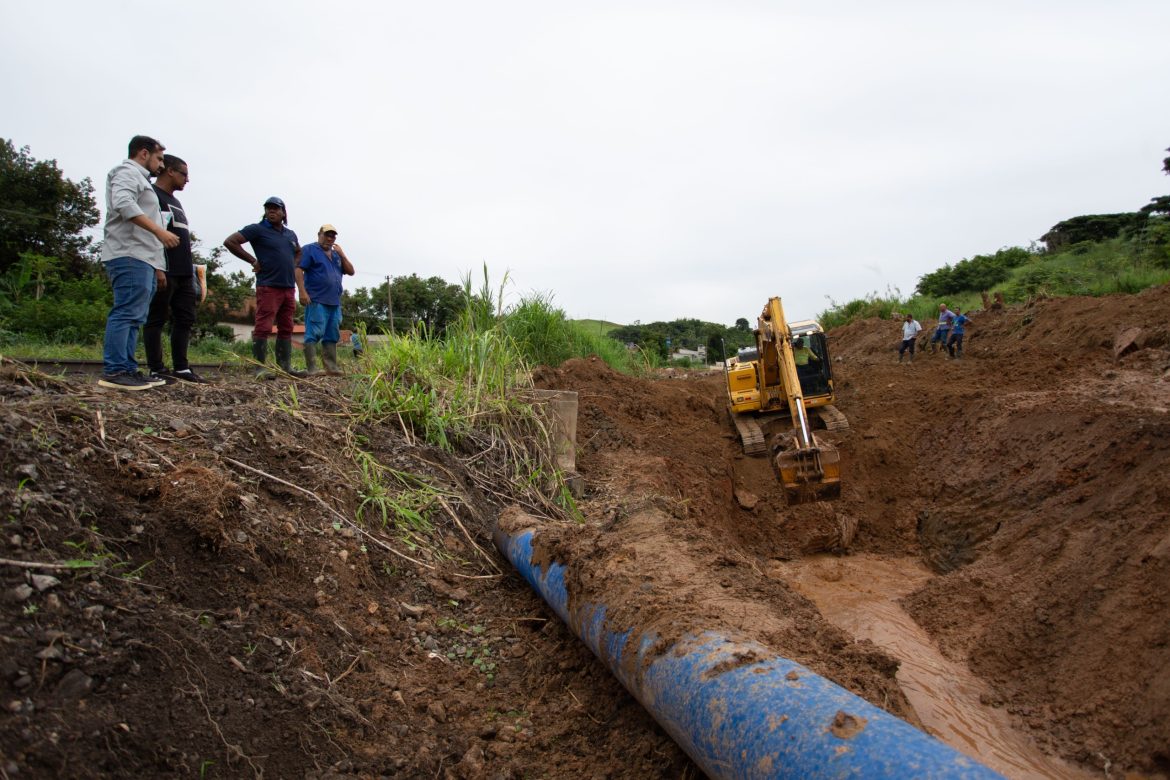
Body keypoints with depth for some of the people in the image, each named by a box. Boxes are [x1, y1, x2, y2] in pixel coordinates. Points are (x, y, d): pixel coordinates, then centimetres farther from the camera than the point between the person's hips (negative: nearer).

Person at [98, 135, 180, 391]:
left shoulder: (141, 179, 31)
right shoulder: (127, 172, 2)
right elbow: (123, 204, -20)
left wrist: (158, 266, 23)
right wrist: (160, 231, -24)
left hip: (143, 259, 10)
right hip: (130, 256, -10)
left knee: (134, 317, 6)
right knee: (126, 313, -15)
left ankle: (128, 369, 7)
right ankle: (114, 371, -18)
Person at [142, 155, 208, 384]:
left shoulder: (175, 202, 25)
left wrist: (191, 269, 20)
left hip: (183, 272, 9)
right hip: (164, 271, -9)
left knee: (185, 319, 9)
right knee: (157, 320, -4)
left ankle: (181, 368, 14)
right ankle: (156, 370, -2)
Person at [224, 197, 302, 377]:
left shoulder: (290, 234, 17)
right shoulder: (258, 229, -1)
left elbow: (298, 253, 36)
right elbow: (230, 241, -6)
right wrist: (253, 261, -8)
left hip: (289, 288, 7)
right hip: (269, 287, -7)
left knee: (286, 328, 8)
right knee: (263, 328, -9)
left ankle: (285, 367, 13)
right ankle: (260, 368, -8)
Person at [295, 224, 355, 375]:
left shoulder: (336, 255, 22)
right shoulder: (310, 249, 2)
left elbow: (351, 272, 16)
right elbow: (298, 270, -7)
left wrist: (342, 255, 4)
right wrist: (302, 292, -18)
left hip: (335, 302, 7)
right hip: (316, 301, -7)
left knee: (332, 336, 6)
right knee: (314, 334, -11)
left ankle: (331, 368, 8)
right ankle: (312, 369, -13)